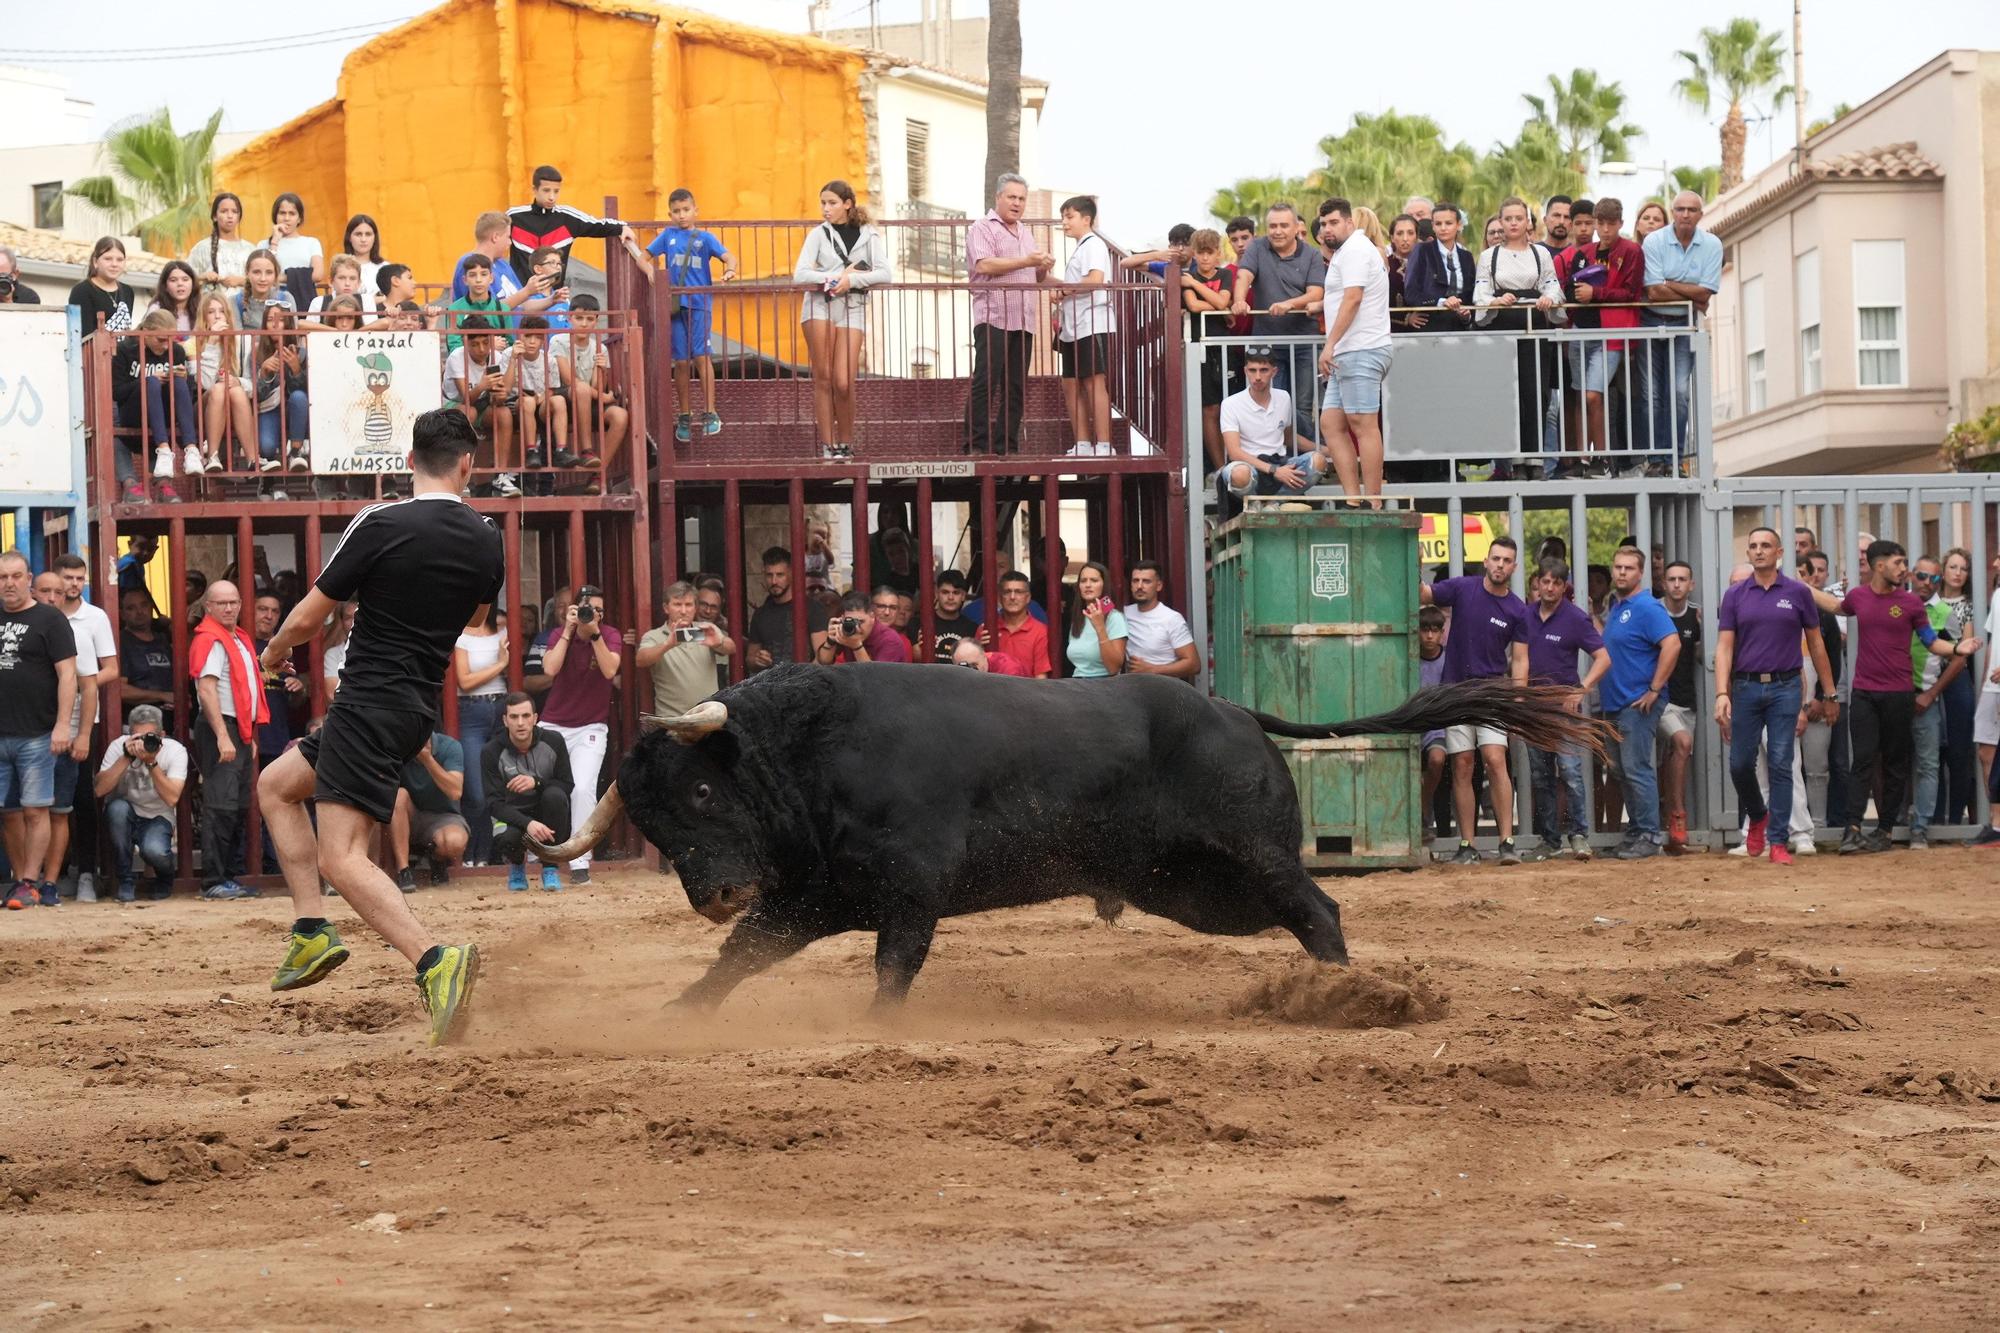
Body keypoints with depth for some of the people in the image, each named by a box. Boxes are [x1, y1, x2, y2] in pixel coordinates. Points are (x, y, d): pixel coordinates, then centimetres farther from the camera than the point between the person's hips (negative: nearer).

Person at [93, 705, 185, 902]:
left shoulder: (175, 751, -15)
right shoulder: (118, 747, -14)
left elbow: (172, 798, -27)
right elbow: (99, 790, -26)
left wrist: (151, 762, -35)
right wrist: (126, 758, -33)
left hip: (157, 818, -2)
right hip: (122, 819, 2)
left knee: (154, 850, -34)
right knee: (117, 807, -34)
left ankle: (164, 880, 8)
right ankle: (125, 880, -14)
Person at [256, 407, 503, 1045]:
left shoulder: (381, 524, -13)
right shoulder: (487, 540, 3)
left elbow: (307, 619, -6)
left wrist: (274, 651, 16)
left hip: (369, 701, -7)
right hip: (419, 707, 7)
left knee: (342, 859, -15)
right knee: (275, 785, 23)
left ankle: (435, 960, -33)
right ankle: (311, 932, 13)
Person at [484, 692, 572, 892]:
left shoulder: (553, 742, -9)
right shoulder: (492, 752, -13)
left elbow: (567, 785, -7)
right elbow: (494, 804, -17)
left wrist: (536, 782, -28)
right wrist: (528, 823, -35)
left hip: (546, 813, 2)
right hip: (513, 815, -2)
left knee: (554, 795, -32)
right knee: (508, 838, -37)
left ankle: (550, 869, -17)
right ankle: (515, 867, 4)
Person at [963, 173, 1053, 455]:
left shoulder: (1025, 234, 23)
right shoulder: (982, 229, 0)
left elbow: (1035, 279, 28)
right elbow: (984, 265, -16)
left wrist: (1044, 269, 5)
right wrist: (1026, 262, -16)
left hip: (1023, 322, 7)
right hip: (993, 317, -7)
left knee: (1015, 389, 5)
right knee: (984, 384, -11)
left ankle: (1006, 447, 8)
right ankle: (975, 447, -12)